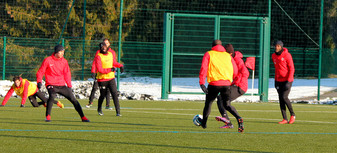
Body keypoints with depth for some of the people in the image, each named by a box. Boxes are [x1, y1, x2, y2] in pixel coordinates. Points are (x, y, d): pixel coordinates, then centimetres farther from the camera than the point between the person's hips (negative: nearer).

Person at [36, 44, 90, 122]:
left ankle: (83, 117, 10)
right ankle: (47, 116, -23)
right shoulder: (48, 60, -4)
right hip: (51, 85, -4)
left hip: (62, 85, 4)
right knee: (52, 96, -33)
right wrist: (39, 82, -16)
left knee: (73, 99, 0)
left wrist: (69, 86, 2)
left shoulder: (64, 61, 7)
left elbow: (67, 74, 11)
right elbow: (40, 72, 0)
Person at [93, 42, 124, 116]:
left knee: (114, 94, -9)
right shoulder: (98, 57, -12)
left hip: (111, 78, 4)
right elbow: (100, 70, -20)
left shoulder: (111, 54, 8)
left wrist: (120, 66, 9)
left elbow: (114, 62, 27)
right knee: (103, 95, 8)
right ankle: (99, 109, 36)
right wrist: (110, 70, -23)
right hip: (102, 79, -4)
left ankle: (118, 112, -10)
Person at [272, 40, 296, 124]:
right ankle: (285, 119, 4)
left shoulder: (287, 55, -12)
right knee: (280, 99, 0)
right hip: (279, 80, 6)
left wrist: (288, 81, -21)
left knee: (284, 97, -16)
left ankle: (292, 115, 5)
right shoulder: (274, 56, 7)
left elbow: (292, 69, -13)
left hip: (287, 80, -6)